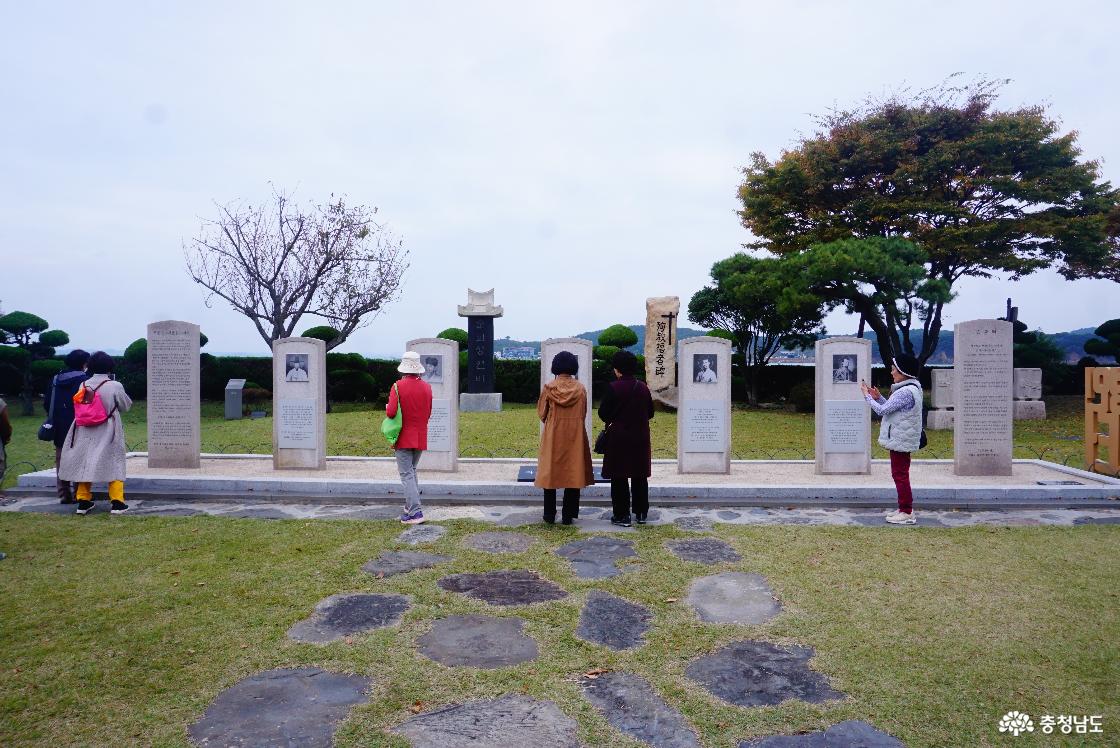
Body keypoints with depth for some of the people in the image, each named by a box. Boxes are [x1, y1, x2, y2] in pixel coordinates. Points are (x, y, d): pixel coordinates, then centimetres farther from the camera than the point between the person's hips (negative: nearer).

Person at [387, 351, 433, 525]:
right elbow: (429, 413, 9)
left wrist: (387, 407, 4)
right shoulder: (427, 387, 3)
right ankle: (411, 505, 26)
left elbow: (391, 412, -17)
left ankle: (415, 512, -10)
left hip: (404, 437, -5)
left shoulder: (398, 386, -12)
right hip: (421, 437, 5)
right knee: (412, 470, 21)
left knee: (406, 474, -4)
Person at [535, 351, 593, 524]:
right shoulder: (580, 389, -3)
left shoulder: (549, 388, -7)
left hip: (552, 436, 0)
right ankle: (568, 515, 9)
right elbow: (583, 414, 6)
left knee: (550, 472, 9)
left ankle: (550, 515, 13)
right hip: (575, 436, 1)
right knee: (573, 473, 7)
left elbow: (541, 413, 2)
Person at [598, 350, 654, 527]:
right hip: (640, 438, 5)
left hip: (619, 438, -4)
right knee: (640, 476, 13)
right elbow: (650, 412, 8)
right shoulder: (643, 388, 1)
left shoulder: (613, 387, -14)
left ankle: (622, 515, 6)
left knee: (619, 477, 4)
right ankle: (641, 513, 20)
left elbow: (603, 413, -9)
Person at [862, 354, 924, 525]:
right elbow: (891, 408, 18)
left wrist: (867, 396, -9)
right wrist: (878, 398, 9)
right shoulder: (909, 389, 13)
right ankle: (904, 509, 26)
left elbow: (882, 410, -21)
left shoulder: (906, 392, -22)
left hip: (900, 440, -11)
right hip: (900, 439, 11)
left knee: (900, 475, -3)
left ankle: (907, 513, 3)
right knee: (899, 474, 17)